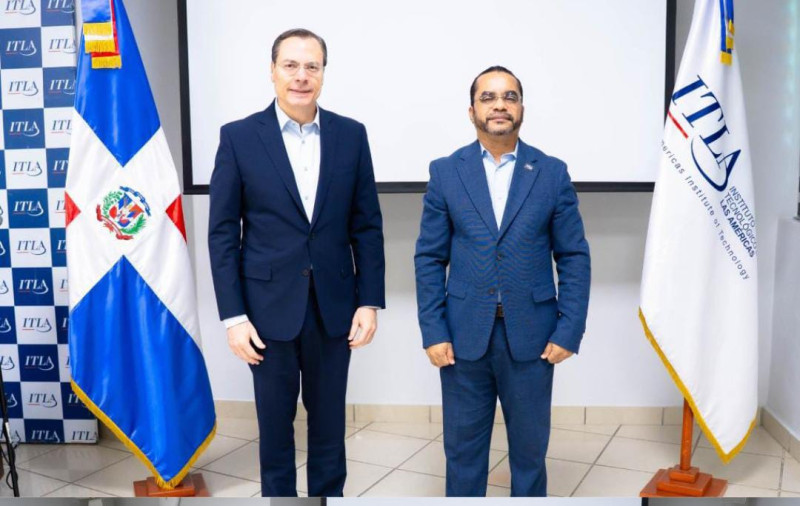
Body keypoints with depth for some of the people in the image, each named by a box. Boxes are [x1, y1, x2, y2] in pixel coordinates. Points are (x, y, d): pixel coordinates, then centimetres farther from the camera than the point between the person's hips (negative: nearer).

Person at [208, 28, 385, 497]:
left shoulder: (352, 135, 2)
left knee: (329, 422, 15)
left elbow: (367, 225, 4)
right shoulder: (239, 137, -4)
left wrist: (370, 301, -1)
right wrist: (233, 315, -8)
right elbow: (223, 233, -4)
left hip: (334, 306, 2)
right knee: (275, 423, 13)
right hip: (269, 307, -1)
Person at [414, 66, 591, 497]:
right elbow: (429, 258, 1)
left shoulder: (552, 173, 2)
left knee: (530, 446, 13)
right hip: (464, 335, 0)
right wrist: (433, 331, -5)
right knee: (462, 448, 12)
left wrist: (569, 331, -6)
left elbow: (574, 257, 2)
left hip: (531, 335, 0)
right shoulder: (445, 172, 2)